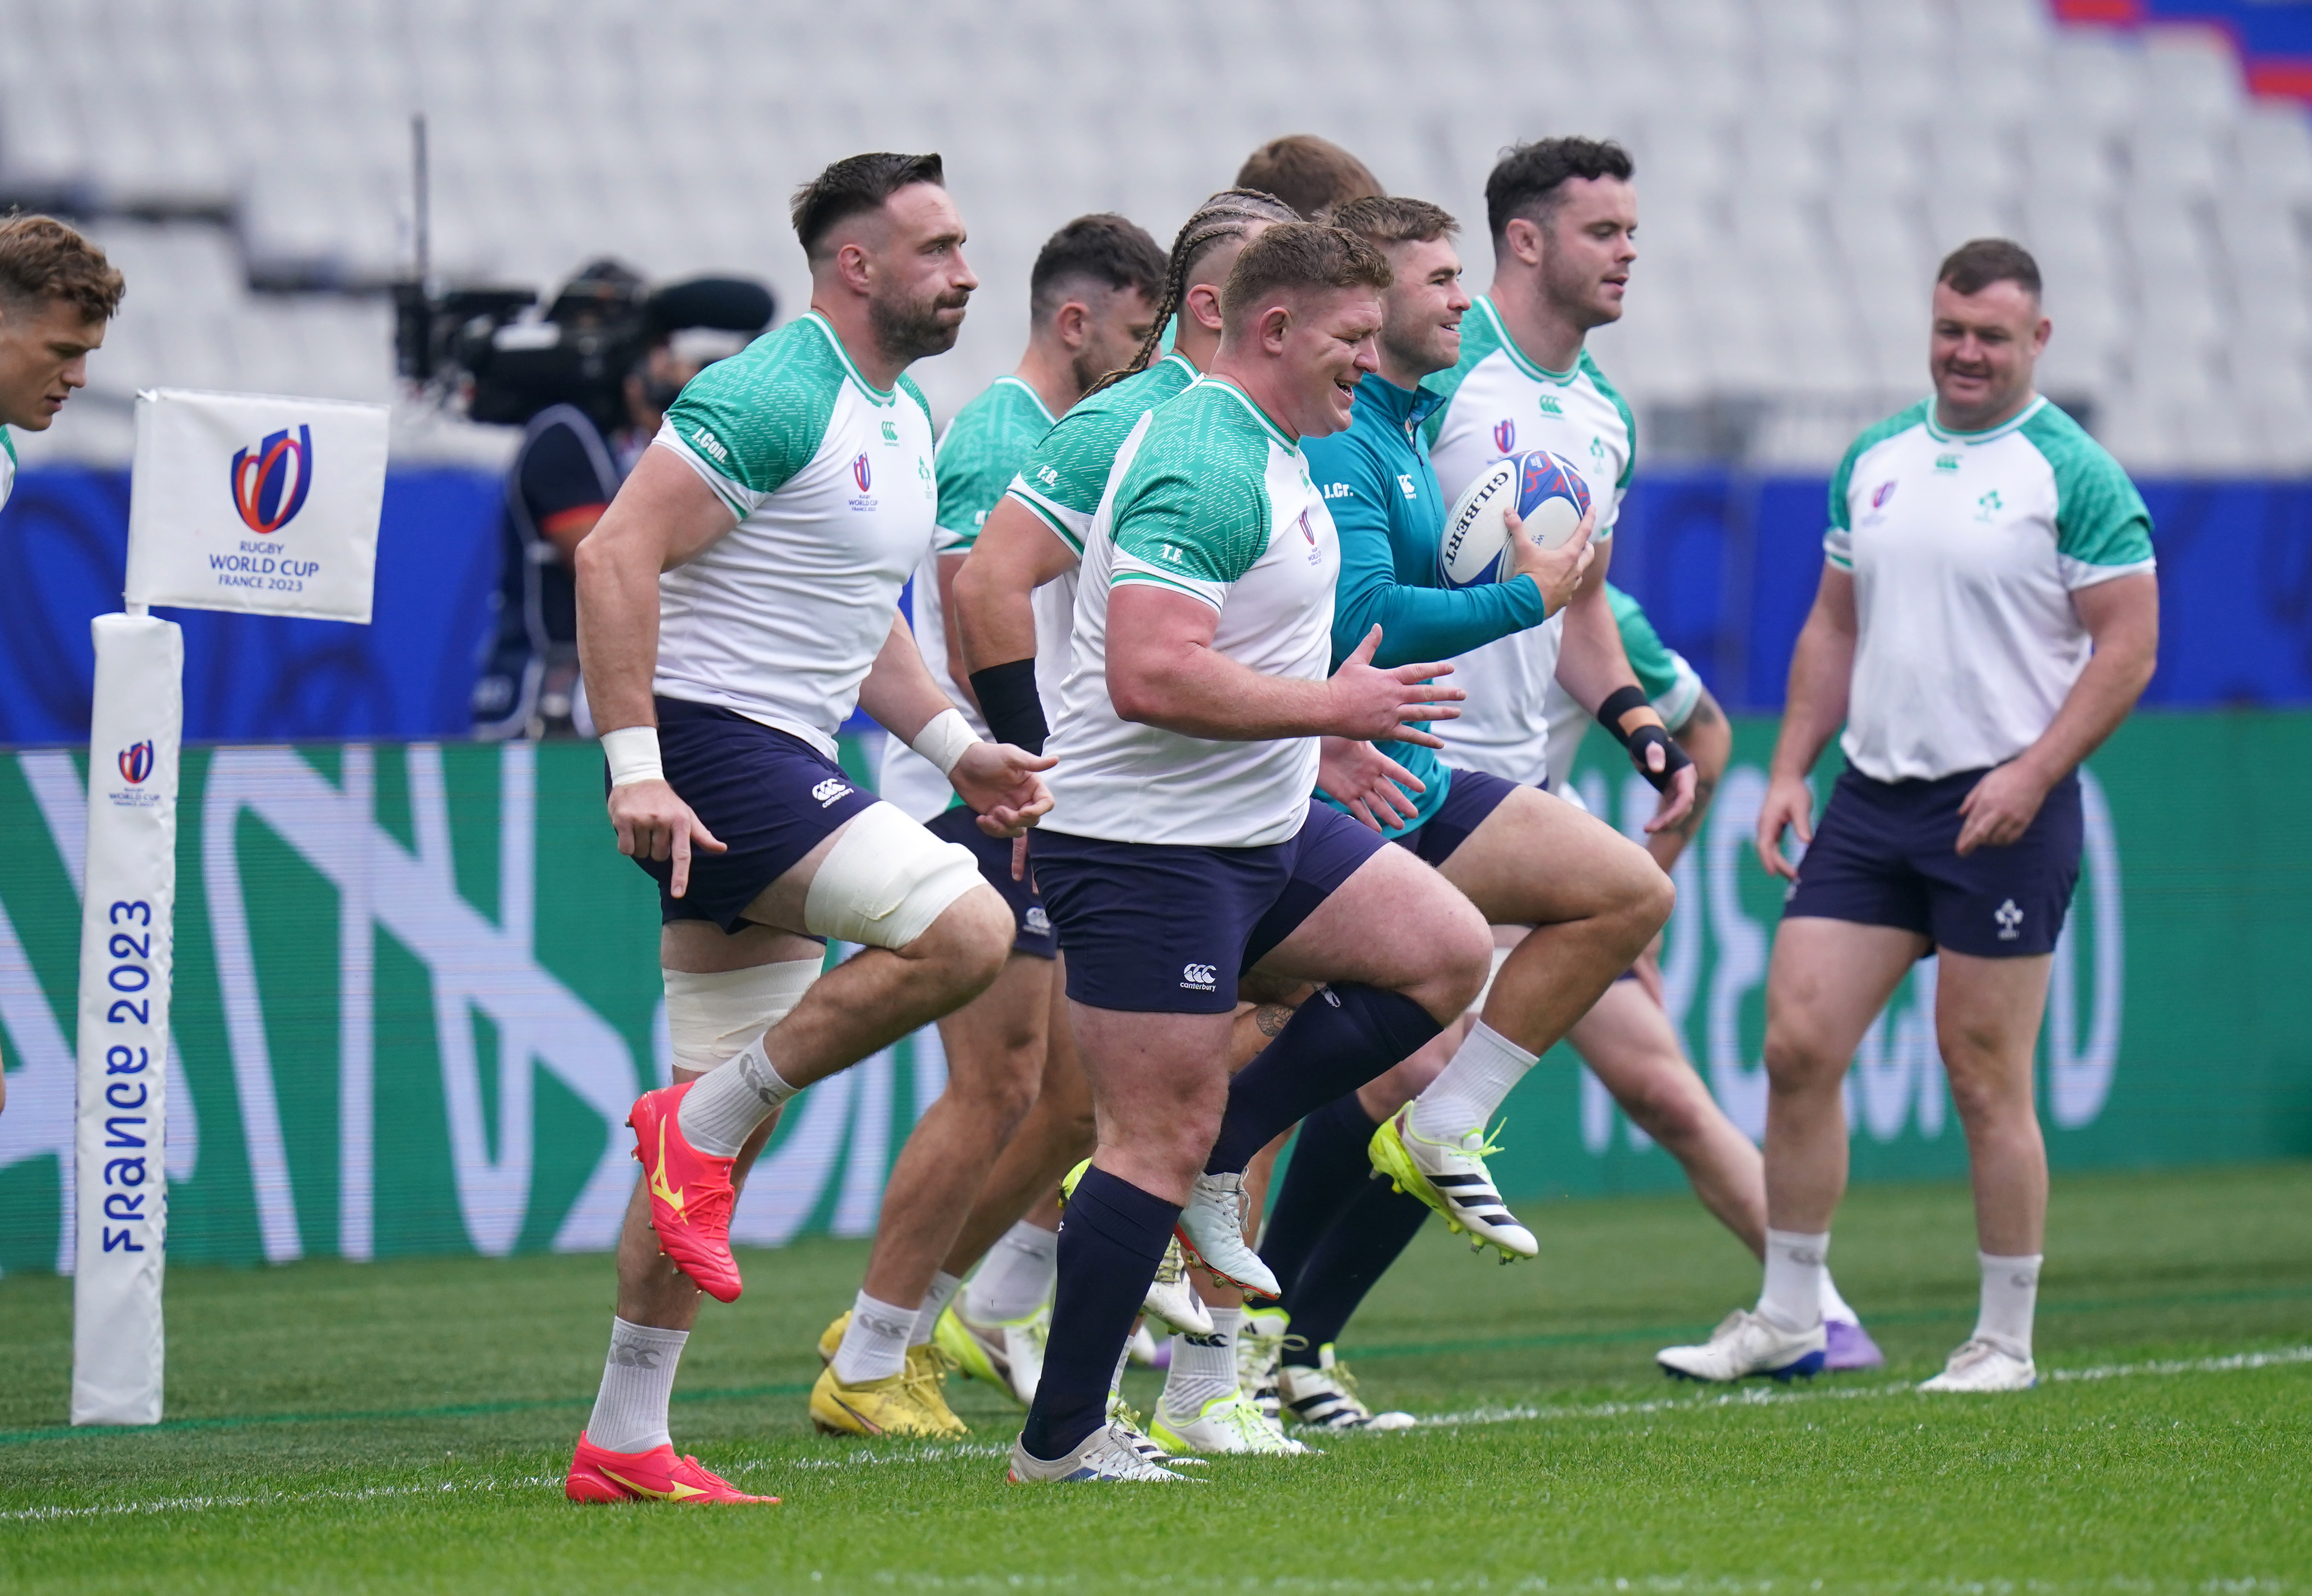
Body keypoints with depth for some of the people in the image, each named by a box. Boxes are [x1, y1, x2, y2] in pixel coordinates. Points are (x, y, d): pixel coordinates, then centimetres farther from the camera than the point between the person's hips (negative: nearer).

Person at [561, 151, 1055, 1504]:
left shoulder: (906, 419, 17)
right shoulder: (775, 399, -14)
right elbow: (618, 554, -20)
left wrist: (956, 748, 14)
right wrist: (635, 763, -25)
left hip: (792, 764, 10)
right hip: (711, 744, -10)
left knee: (734, 1119, 9)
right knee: (965, 931, -24)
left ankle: (625, 1444, 12)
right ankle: (700, 1124, -11)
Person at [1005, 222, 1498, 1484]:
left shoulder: (1269, 456, 13)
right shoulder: (1200, 466, -21)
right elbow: (1151, 675, -30)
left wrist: (1324, 735, 22)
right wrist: (1329, 707, -22)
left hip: (1261, 827, 10)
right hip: (1148, 845, -10)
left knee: (1447, 952, 6)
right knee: (1157, 1141, -7)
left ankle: (1214, 1159, 9)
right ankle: (1059, 1441, 0)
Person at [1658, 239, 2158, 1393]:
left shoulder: (2074, 476, -6)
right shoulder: (1874, 462, 12)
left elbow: (2129, 645, -8)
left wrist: (2032, 774, -17)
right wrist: (1789, 770, 10)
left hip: (2001, 810, -5)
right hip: (1870, 796, 6)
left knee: (1984, 1079, -2)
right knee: (1798, 1044, -1)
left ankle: (2005, 1341, 9)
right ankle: (1787, 1318, 9)